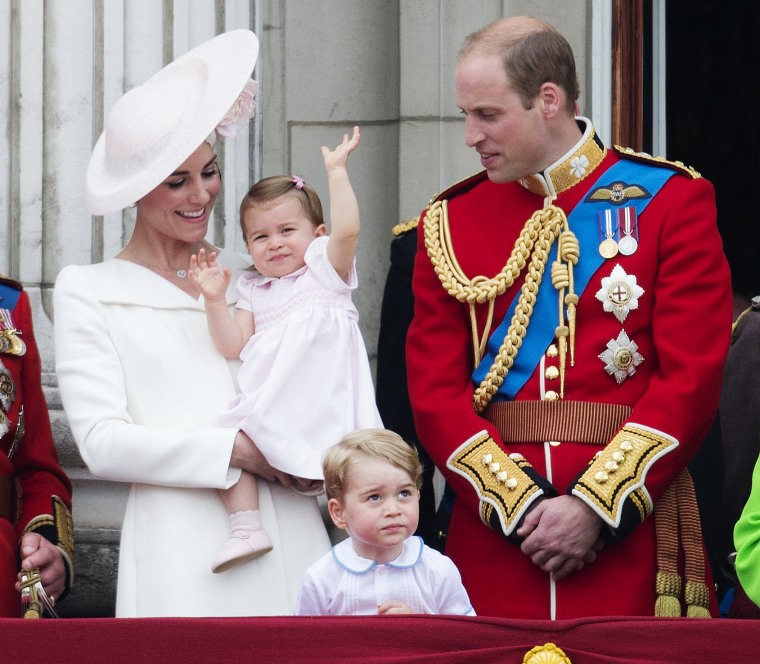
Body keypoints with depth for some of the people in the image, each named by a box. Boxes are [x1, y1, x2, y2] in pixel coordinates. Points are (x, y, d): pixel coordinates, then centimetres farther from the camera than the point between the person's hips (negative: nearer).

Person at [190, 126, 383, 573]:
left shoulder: (325, 268, 11)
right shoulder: (253, 290, 24)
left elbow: (347, 231, -11)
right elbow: (234, 346, 13)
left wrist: (337, 172, -9)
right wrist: (216, 301, 2)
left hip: (323, 399, -4)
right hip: (268, 400, 5)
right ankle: (246, 529, -18)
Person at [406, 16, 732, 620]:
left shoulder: (670, 200, 0)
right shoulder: (451, 220, 8)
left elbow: (692, 378, -6)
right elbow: (435, 389, 3)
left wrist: (596, 506, -14)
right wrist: (519, 503, -10)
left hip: (632, 522, -2)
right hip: (493, 535, 2)